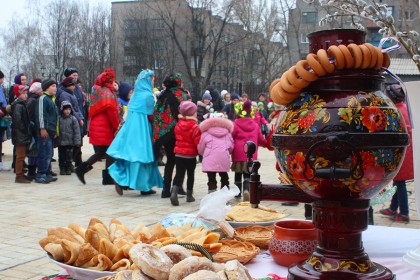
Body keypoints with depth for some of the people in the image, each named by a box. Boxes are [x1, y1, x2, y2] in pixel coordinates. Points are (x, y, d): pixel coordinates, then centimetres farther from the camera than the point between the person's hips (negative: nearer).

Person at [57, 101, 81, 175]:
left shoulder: (73, 119, -5)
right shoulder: (59, 119, -1)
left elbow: (76, 131, -4)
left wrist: (77, 141, -7)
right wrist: (56, 141, 5)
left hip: (70, 142, -1)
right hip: (61, 142, 1)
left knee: (69, 157, 5)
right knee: (61, 157, 9)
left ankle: (68, 169, 17)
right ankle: (62, 169, 19)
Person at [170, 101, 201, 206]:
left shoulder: (178, 125, 2)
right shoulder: (194, 127, -15)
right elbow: (198, 142, -17)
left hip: (178, 154, 4)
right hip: (191, 155, -4)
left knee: (179, 174, 3)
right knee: (190, 175, 11)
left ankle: (174, 191, -18)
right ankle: (189, 195, 19)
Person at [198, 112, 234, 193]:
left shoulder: (205, 133, 2)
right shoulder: (227, 133, 10)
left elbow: (200, 149, 6)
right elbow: (231, 146, 3)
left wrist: (204, 153, 27)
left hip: (210, 160, -3)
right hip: (224, 159, 3)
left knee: (211, 178, 1)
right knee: (224, 177, 21)